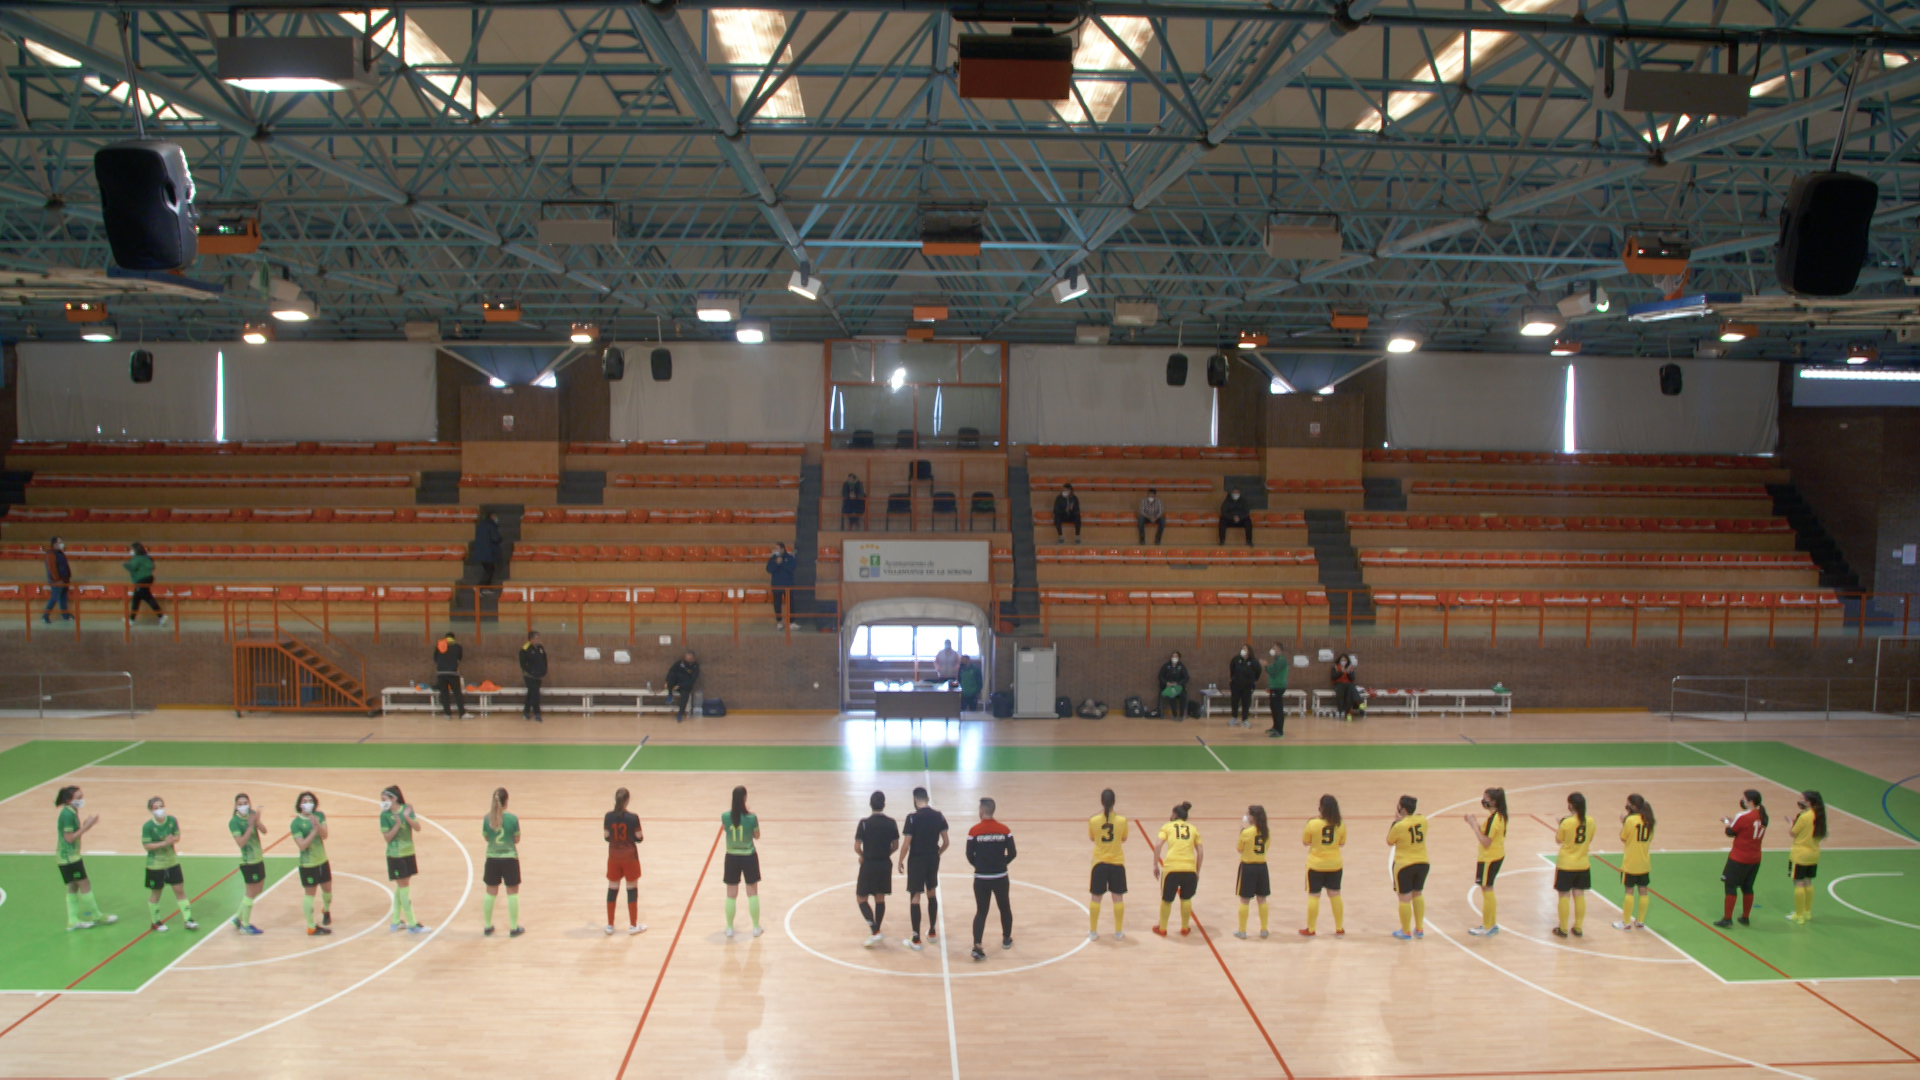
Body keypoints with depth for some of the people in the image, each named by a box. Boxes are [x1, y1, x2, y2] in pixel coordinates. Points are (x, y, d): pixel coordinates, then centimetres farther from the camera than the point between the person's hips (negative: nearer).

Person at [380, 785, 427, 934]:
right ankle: (412, 925, 1)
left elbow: (417, 827, -8)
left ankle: (395, 922, 24)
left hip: (409, 853, 5)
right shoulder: (385, 815, -11)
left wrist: (407, 817, -23)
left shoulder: (406, 808, -2)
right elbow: (387, 837, -13)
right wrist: (397, 824, -25)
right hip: (395, 856, -5)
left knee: (401, 887, 13)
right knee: (403, 888, -2)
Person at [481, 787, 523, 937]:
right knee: (512, 893, 9)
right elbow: (517, 840, -5)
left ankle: (487, 926, 25)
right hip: (510, 859, -2)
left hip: (492, 859, 2)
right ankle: (514, 928, 14)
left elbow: (486, 838, 4)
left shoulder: (487, 819, -8)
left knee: (490, 893, 15)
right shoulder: (512, 818, -15)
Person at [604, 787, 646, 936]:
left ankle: (610, 926, 20)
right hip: (629, 857, -3)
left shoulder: (608, 816, -8)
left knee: (612, 890, 13)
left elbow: (606, 837, -1)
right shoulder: (633, 817, -16)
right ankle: (633, 926, 15)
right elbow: (639, 838, -10)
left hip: (614, 856, 3)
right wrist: (642, 834, 12)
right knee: (632, 889, 9)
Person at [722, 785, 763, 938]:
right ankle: (756, 928, 20)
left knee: (731, 895, 13)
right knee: (753, 894, 13)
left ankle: (730, 928, 21)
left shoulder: (725, 817, -13)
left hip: (732, 858, 1)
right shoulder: (751, 818, -19)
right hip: (749, 857, -1)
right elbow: (757, 836, -1)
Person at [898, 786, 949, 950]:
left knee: (915, 898, 2)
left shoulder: (912, 818, -16)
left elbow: (906, 845, -15)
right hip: (933, 859, 5)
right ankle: (932, 932, 31)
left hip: (917, 860, -5)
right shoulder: (939, 816, -2)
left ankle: (916, 940, 3)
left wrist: (901, 862, -1)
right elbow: (946, 842, 2)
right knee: (932, 894, 21)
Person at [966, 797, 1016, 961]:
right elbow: (1012, 854, -3)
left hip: (981, 878, -1)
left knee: (981, 912, 5)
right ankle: (1006, 939, 37)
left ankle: (977, 947, -8)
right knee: (1004, 908, 22)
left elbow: (970, 856, -5)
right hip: (1000, 877, 1)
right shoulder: (1004, 830, -5)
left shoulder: (974, 831, -10)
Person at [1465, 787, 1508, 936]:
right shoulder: (1499, 816, 6)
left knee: (1487, 890, 1)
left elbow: (1485, 842, -23)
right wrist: (1476, 824, 2)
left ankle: (1487, 928, 10)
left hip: (1489, 859, -10)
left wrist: (1474, 826, -20)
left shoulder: (1493, 819, -23)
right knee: (1488, 890, 20)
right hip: (1497, 856, 10)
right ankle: (1492, 924, 29)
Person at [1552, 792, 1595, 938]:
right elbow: (1589, 839, 10)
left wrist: (1560, 825, 7)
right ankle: (1578, 928, 21)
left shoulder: (1567, 822, -19)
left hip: (1566, 865, -4)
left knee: (1564, 895, 5)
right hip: (1583, 865, 4)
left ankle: (1563, 929, 11)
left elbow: (1559, 840, -5)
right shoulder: (1590, 821, -6)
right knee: (1579, 895, 13)